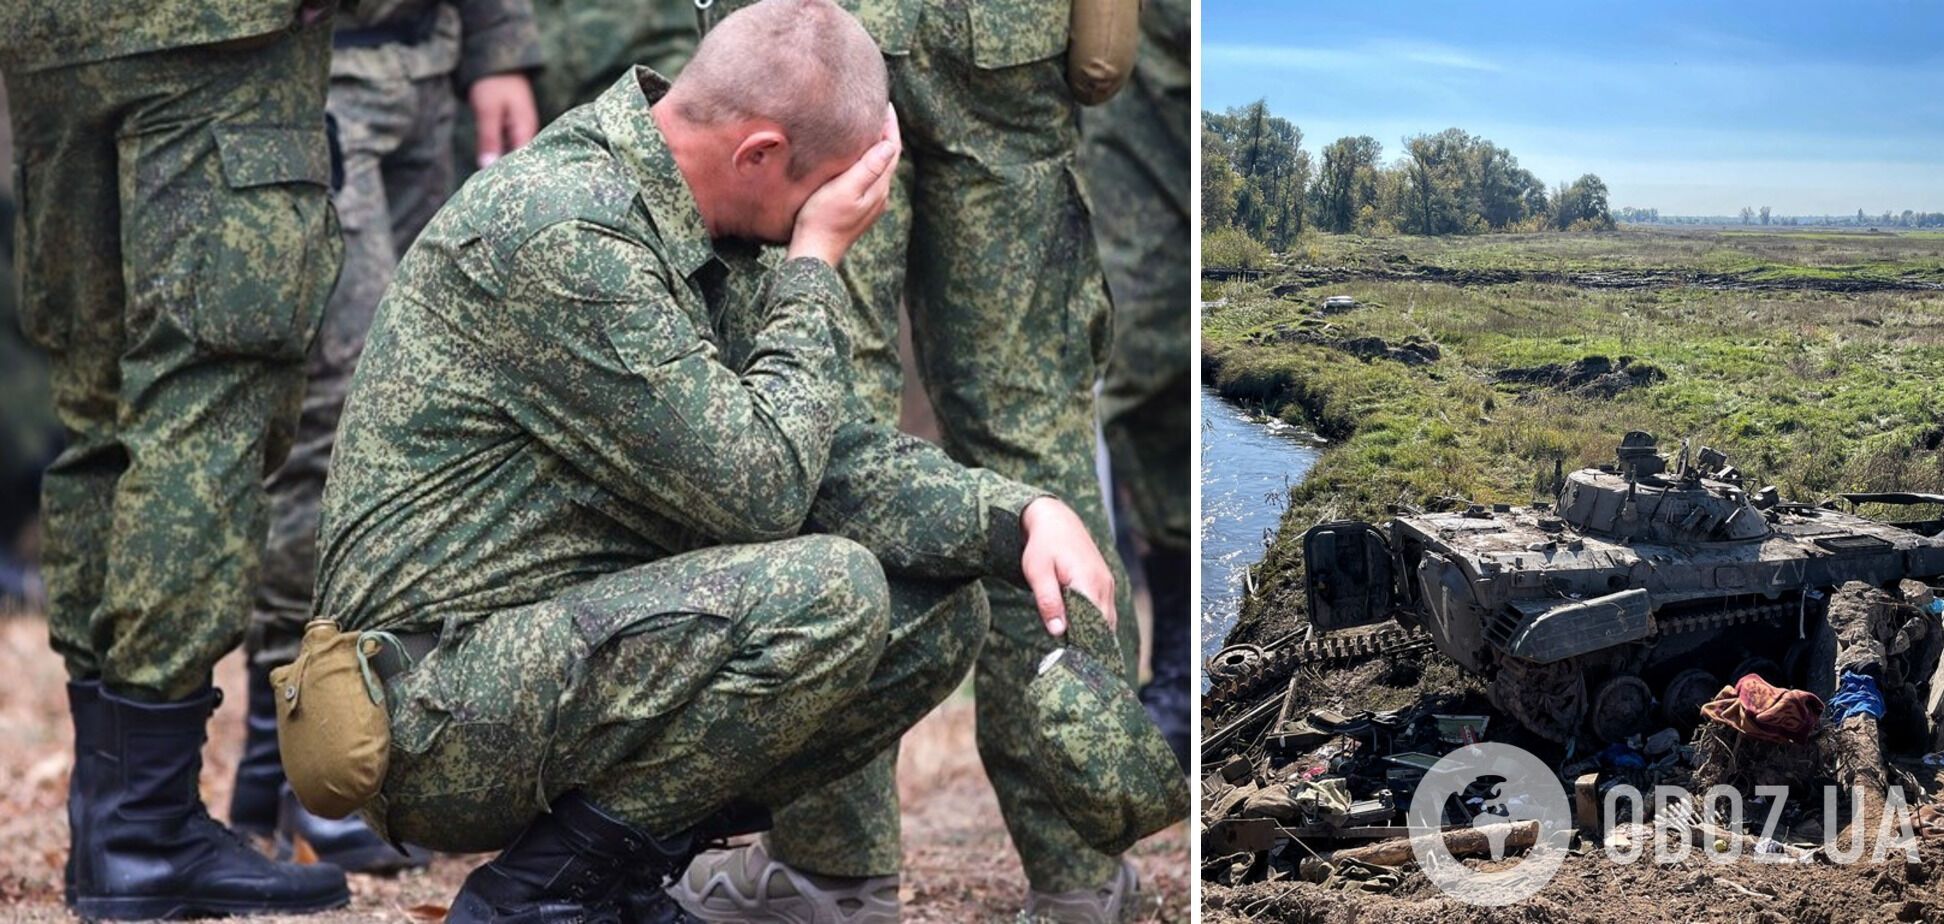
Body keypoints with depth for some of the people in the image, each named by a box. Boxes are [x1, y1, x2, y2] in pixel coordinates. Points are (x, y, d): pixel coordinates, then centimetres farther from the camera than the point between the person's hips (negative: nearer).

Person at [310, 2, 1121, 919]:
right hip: (440, 714, -10)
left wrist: (1022, 516, -8)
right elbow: (761, 492, -22)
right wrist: (815, 267, -11)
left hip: (579, 651, 10)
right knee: (828, 594, -27)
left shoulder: (705, 234, 8)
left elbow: (838, 457, 8)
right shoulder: (560, 233, -22)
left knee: (937, 615, 2)